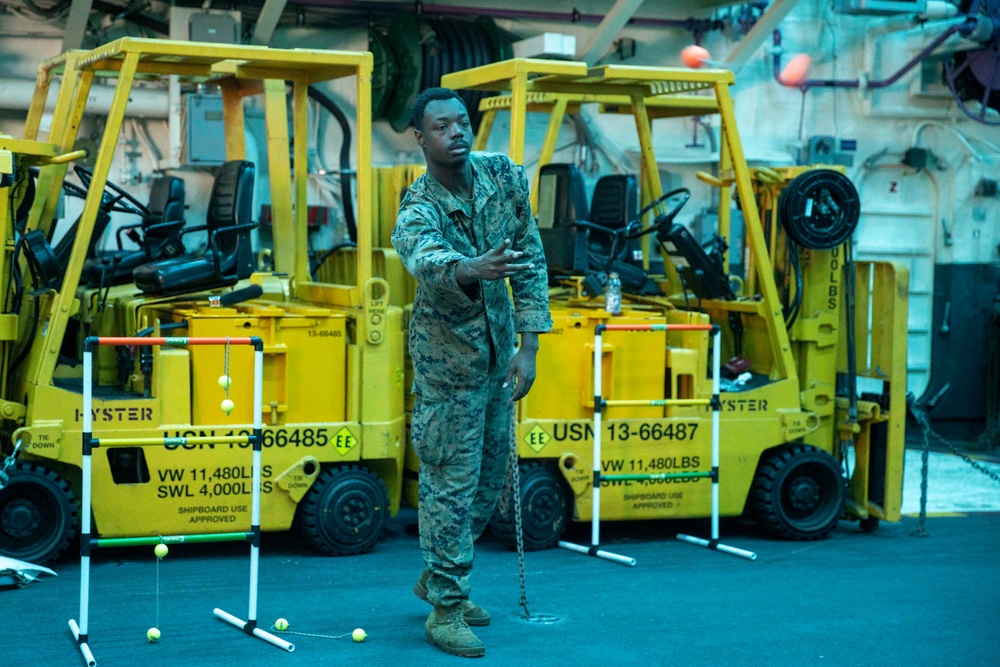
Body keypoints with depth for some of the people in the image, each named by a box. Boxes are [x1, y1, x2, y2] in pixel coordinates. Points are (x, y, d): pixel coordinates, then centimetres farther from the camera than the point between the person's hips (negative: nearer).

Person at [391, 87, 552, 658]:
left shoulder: (505, 177, -8)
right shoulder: (417, 212, -23)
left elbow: (532, 262, -4)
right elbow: (428, 261, -46)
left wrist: (529, 345, -9)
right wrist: (471, 270, -68)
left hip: (498, 348, 6)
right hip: (448, 355, -6)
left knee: (492, 475, 16)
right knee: (452, 482, -3)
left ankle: (439, 577, 34)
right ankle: (445, 609, 10)